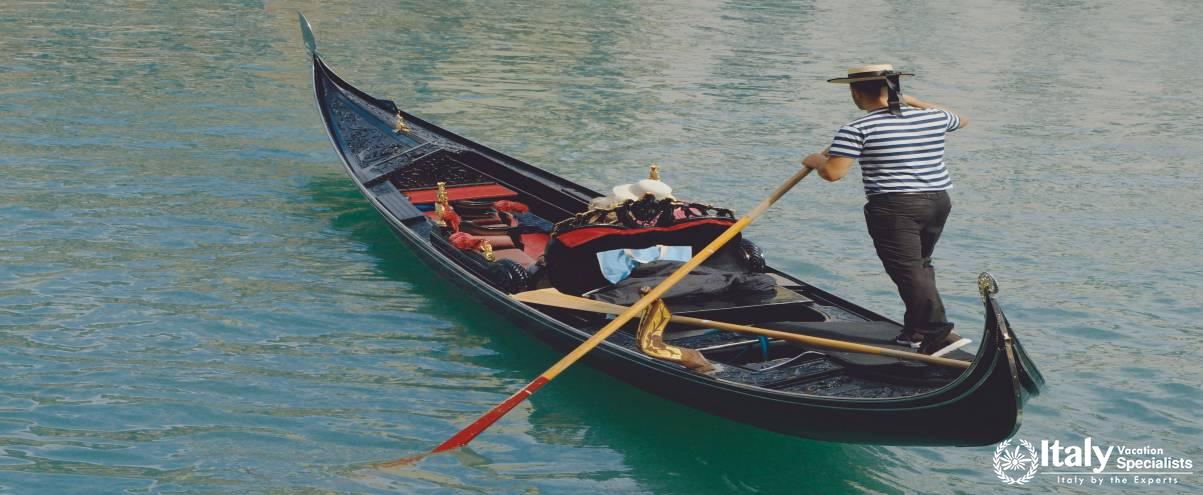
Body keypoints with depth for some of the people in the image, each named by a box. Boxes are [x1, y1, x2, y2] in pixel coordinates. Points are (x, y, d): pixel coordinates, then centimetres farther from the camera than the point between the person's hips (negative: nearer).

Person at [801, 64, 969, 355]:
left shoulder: (857, 130, -7)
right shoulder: (934, 118, 11)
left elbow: (832, 173, -14)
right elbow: (961, 120, 34)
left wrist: (816, 161, 10)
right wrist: (915, 102, 39)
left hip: (894, 208, -7)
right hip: (939, 201, 7)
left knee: (908, 270, -8)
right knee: (921, 264, 21)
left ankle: (938, 330, -19)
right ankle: (916, 330, 21)